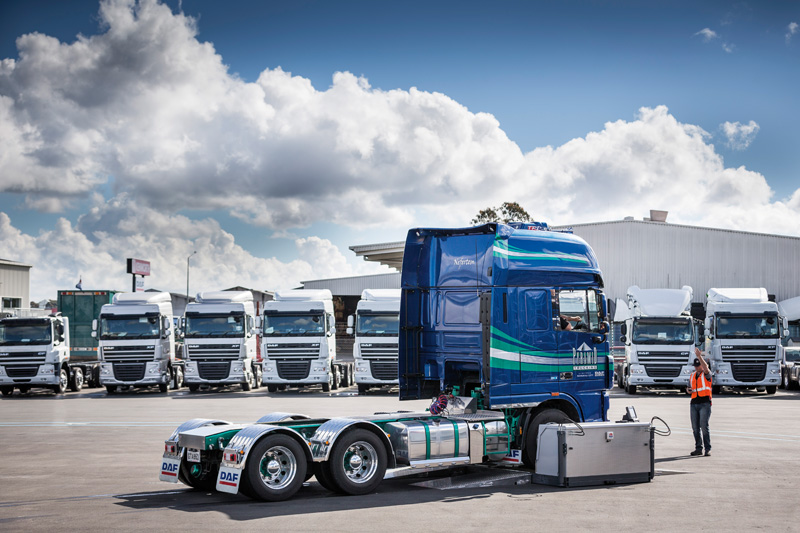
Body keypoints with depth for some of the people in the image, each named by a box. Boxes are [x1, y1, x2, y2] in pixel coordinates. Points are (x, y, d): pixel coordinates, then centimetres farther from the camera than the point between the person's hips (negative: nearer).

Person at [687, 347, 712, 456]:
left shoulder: (706, 374, 0)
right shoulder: (692, 375, 19)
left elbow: (706, 368, -23)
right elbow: (689, 388, 28)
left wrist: (699, 356, -31)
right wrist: (689, 390, 4)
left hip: (705, 403, -6)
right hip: (694, 403, 6)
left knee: (704, 426, -13)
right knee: (695, 428, 4)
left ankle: (708, 449, -8)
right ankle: (698, 448, 11)